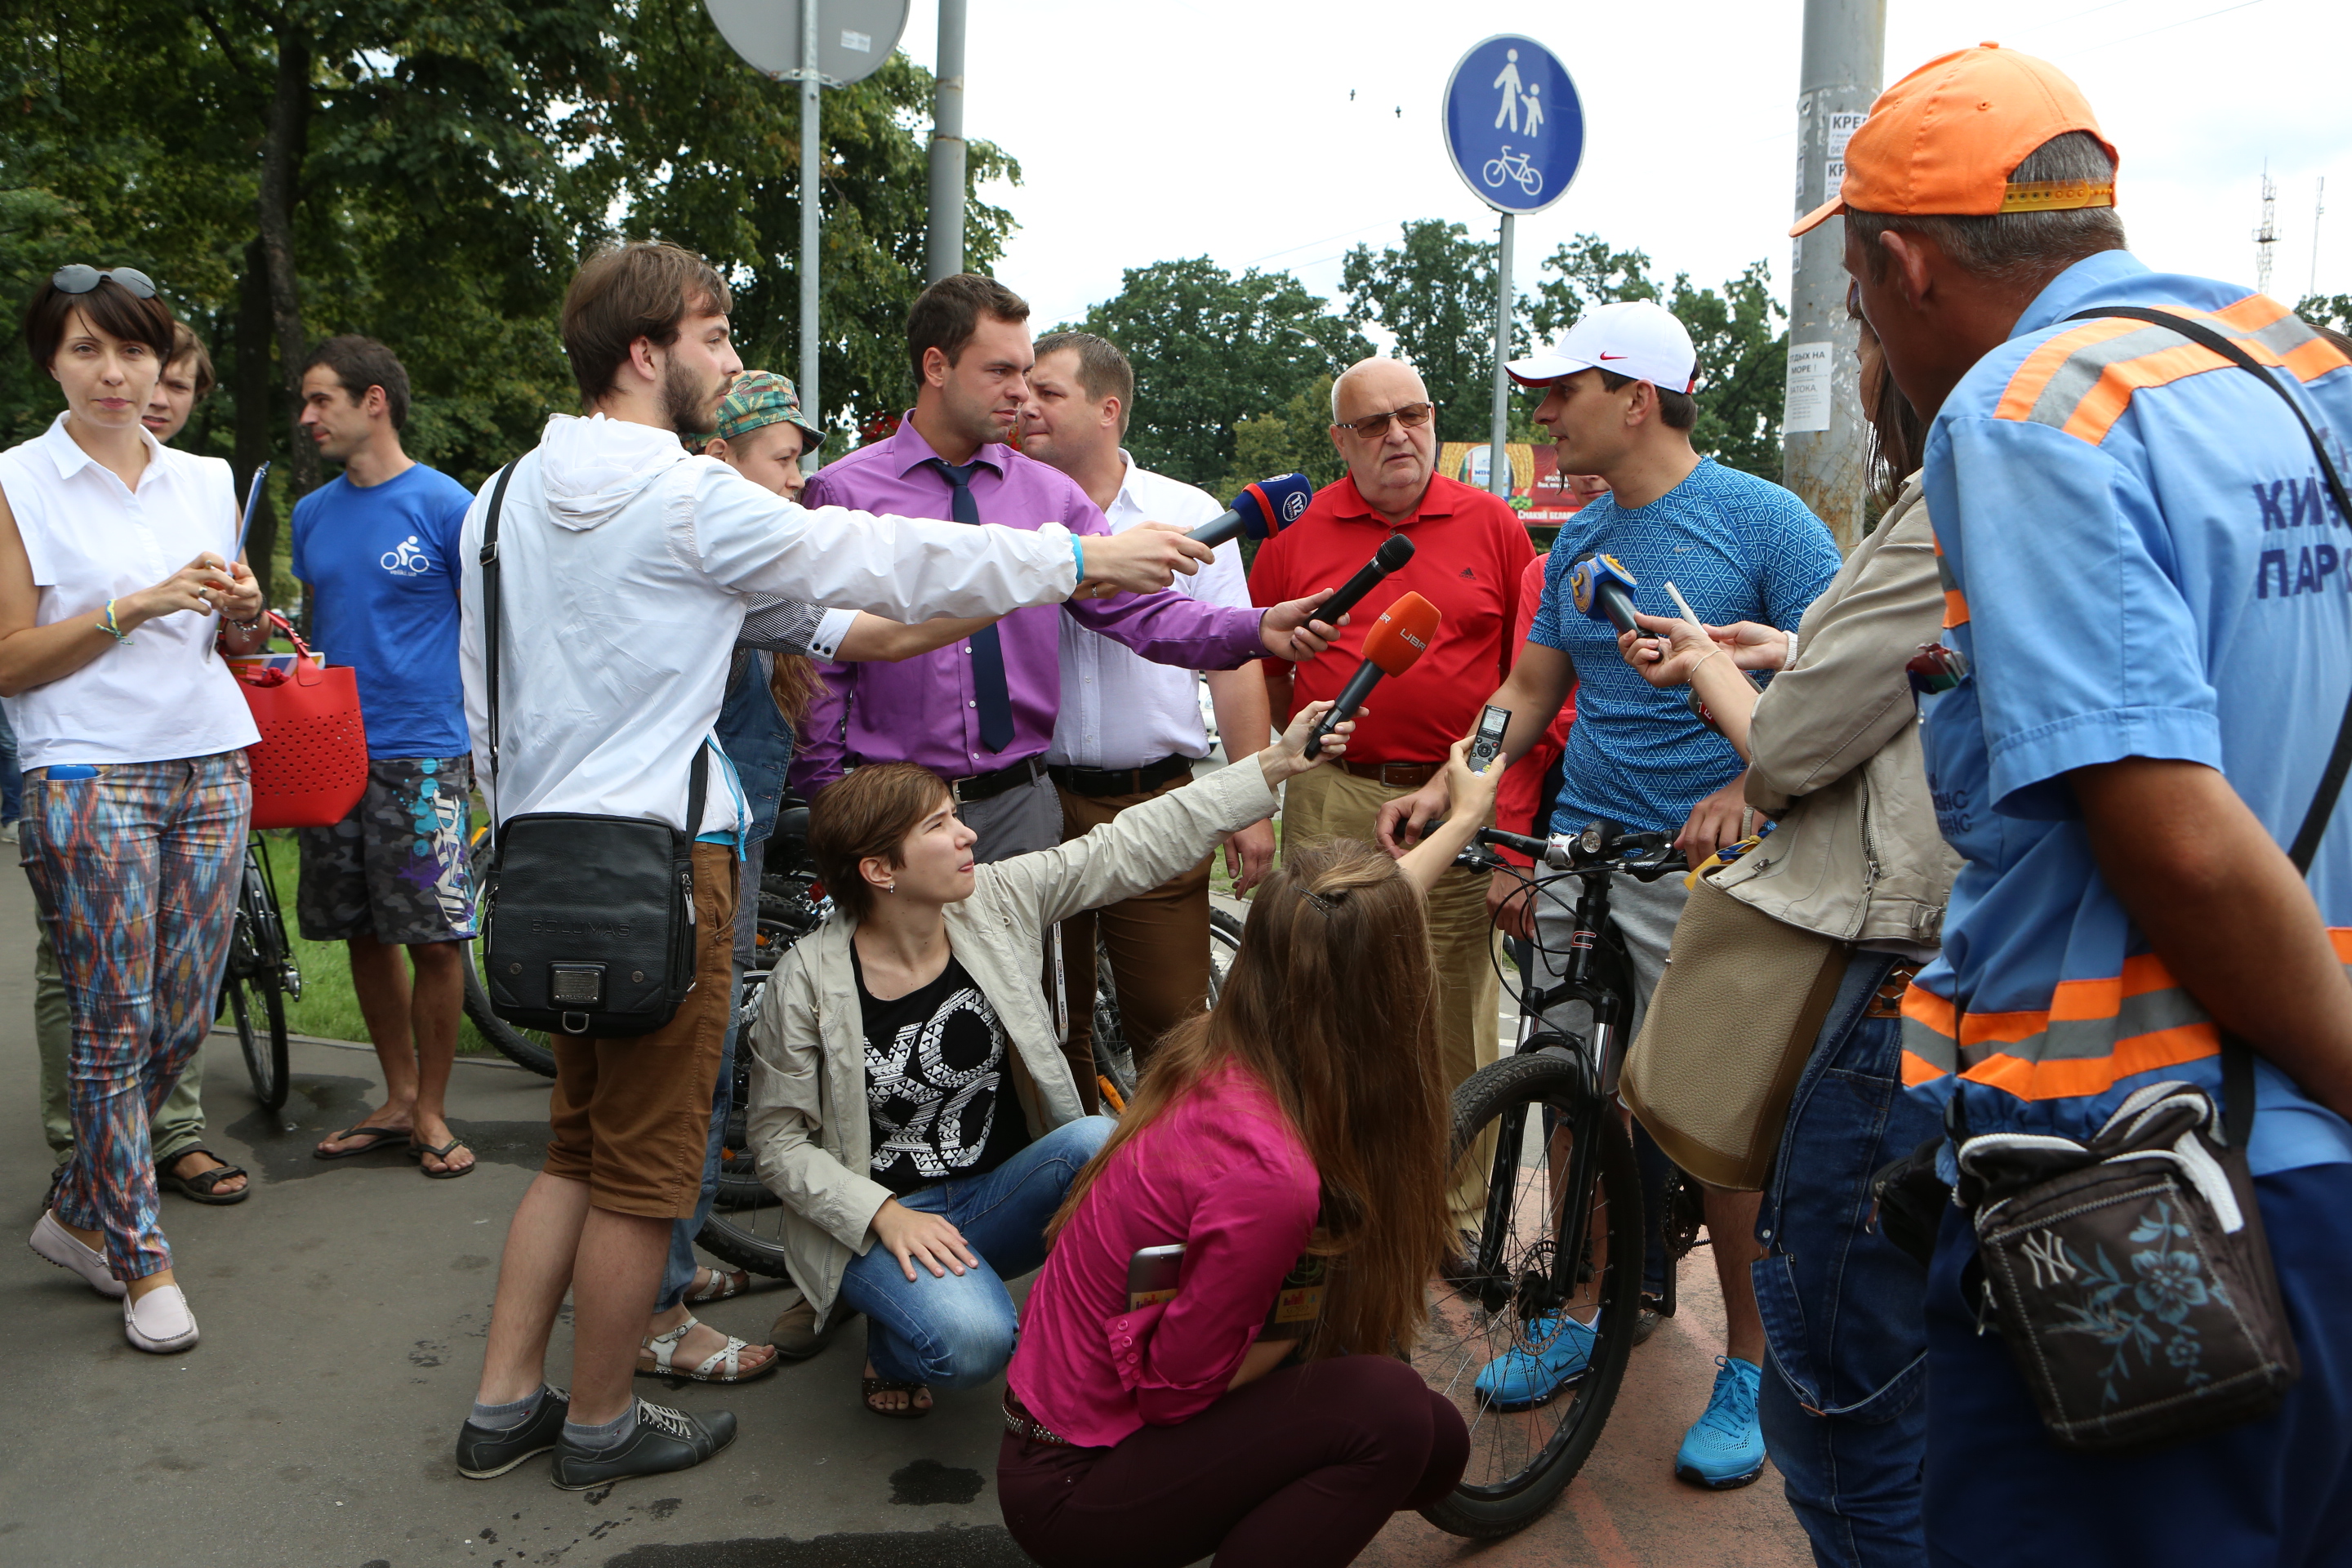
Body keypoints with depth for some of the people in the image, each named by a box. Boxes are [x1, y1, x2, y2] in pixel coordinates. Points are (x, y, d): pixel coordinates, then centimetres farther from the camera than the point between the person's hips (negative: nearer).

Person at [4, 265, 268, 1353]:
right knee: (115, 1027, -1)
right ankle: (143, 1263, 10)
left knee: (184, 1016, 5)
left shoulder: (206, 480, 13)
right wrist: (135, 606, -16)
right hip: (88, 778, -5)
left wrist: (242, 612, 0)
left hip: (210, 771, 5)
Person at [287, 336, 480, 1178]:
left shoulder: (444, 504, -5)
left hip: (422, 758, -6)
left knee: (435, 939, -3)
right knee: (364, 934, 11)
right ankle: (398, 1098, 24)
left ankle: (432, 1111, 11)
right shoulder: (312, 513, 13)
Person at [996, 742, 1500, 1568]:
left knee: (1437, 1443, 5)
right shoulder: (1270, 1173, -35)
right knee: (1391, 1414, -22)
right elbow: (1174, 1386, -24)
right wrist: (1305, 1326, -11)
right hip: (1074, 1492, -8)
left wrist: (1466, 818, 24)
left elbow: (1359, 934, 11)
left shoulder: (1221, 1044, -9)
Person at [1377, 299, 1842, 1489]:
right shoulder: (1574, 544, 13)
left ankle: (1751, 1363, 15)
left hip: (1705, 866, -6)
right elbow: (1529, 688, 17)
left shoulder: (1761, 519, -6)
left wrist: (1753, 789, -23)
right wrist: (1445, 789, 2)